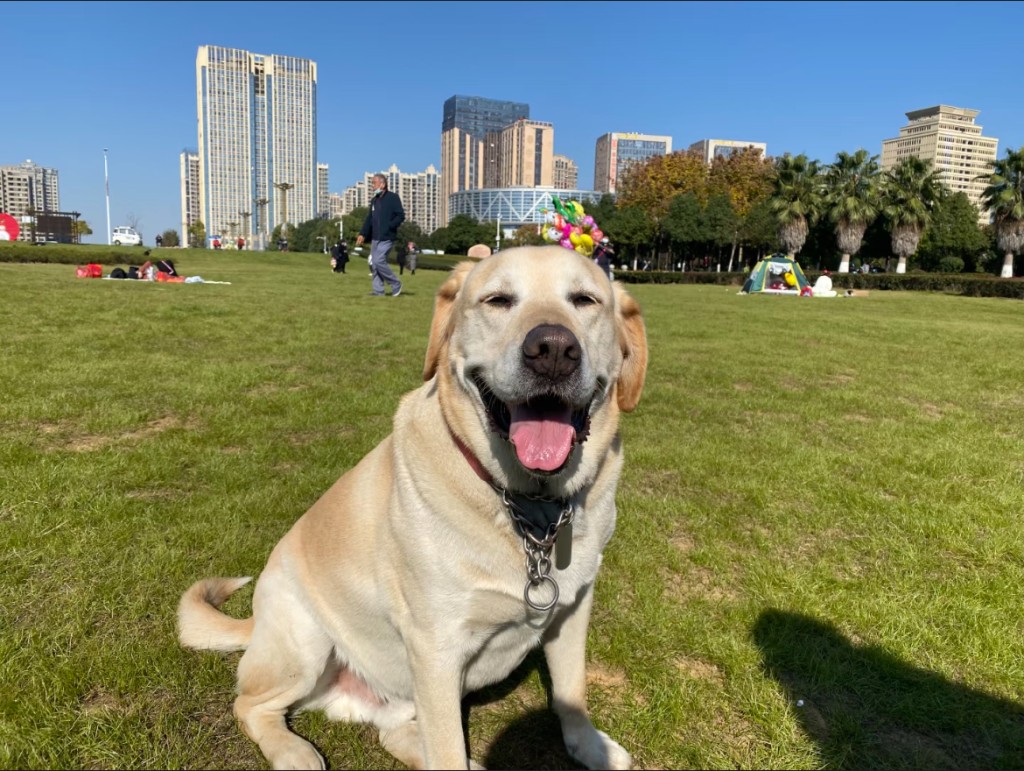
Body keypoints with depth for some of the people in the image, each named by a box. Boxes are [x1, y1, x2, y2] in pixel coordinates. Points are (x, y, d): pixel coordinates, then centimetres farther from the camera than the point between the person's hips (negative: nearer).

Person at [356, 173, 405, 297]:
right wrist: (362, 234, 11)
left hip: (386, 238, -8)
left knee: (379, 261, -16)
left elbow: (401, 216, -12)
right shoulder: (374, 200, 17)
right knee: (373, 263, 4)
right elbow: (369, 219, 20)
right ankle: (378, 290, 11)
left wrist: (389, 226, -20)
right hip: (375, 238, 8)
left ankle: (396, 284, 1)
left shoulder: (393, 197, -6)